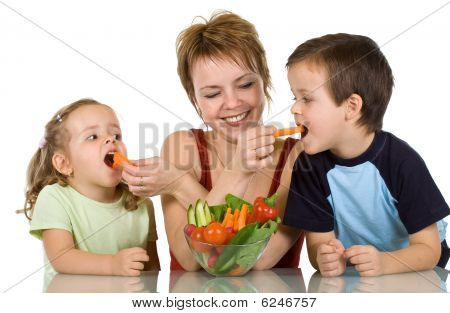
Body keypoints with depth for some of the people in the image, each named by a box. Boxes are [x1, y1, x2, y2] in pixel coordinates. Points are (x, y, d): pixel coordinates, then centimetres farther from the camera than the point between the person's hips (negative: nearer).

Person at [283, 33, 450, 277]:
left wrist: (384, 262, -35)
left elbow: (429, 249, -16)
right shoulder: (310, 165, -9)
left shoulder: (402, 162, -19)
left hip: (410, 273, -2)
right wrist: (324, 257, -31)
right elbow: (319, 239, -7)